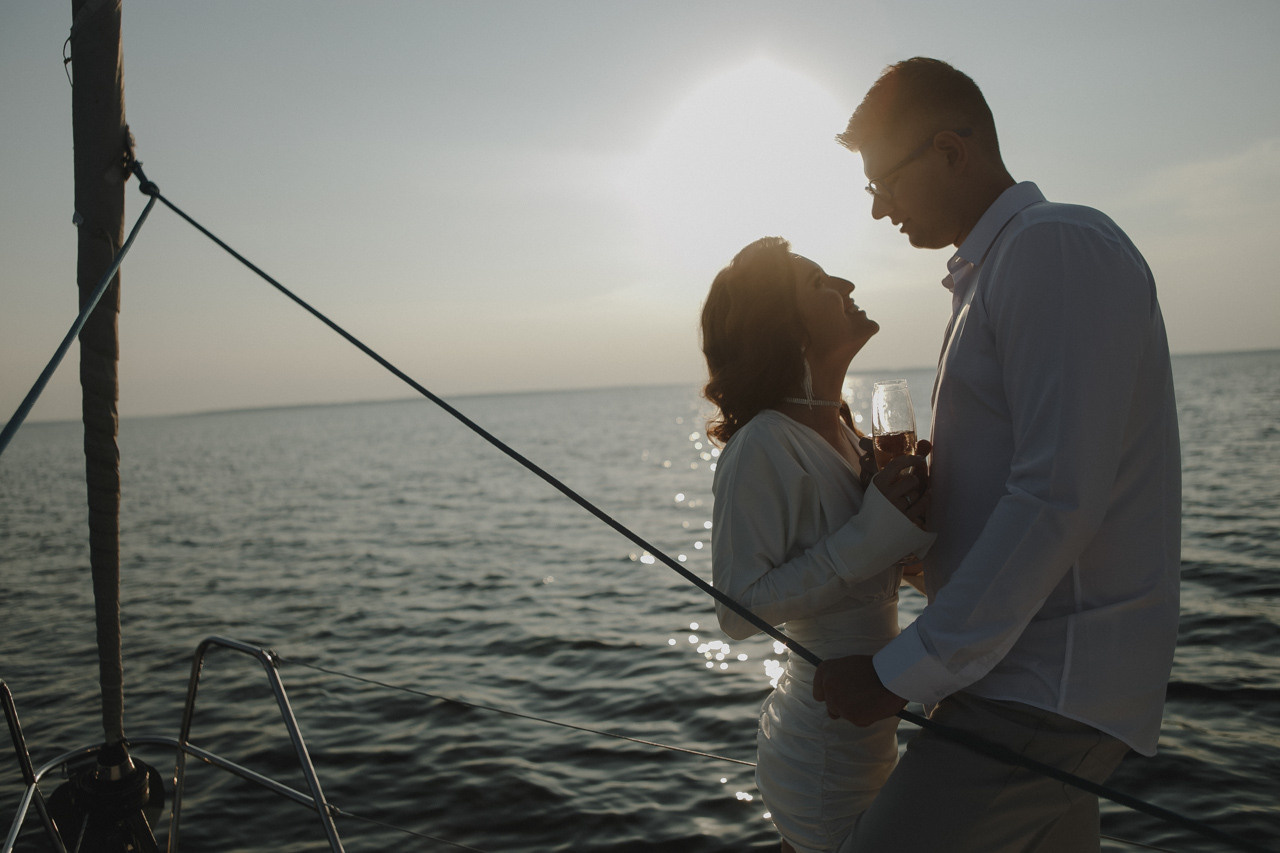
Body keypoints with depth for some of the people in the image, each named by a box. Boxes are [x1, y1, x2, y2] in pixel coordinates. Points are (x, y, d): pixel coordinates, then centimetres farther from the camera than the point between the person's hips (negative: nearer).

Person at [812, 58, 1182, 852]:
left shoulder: (1059, 245, -15)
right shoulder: (996, 271, 17)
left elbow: (1059, 499, -24)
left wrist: (903, 673, -21)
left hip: (1051, 689, -10)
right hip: (1034, 675, 10)